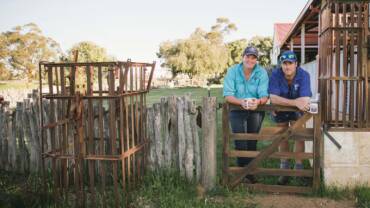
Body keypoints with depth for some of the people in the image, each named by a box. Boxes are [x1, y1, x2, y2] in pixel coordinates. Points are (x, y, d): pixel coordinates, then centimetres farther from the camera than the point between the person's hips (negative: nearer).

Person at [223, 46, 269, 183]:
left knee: (252, 143, 4)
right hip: (237, 110, -1)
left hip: (256, 111, 1)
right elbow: (228, 95, -14)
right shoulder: (232, 71, -9)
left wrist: (258, 102, -38)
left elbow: (265, 96, -14)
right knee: (240, 143, -10)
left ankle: (250, 172, 18)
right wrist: (241, 102, -33)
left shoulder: (262, 73, -7)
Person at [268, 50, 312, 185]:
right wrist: (295, 102, -41)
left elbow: (305, 100, -35)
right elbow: (273, 98, -34)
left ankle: (299, 168, 7)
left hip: (298, 110, -1)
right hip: (280, 110, 1)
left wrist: (282, 101, -31)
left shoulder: (304, 75, -26)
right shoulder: (275, 75, -24)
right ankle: (284, 169, 23)